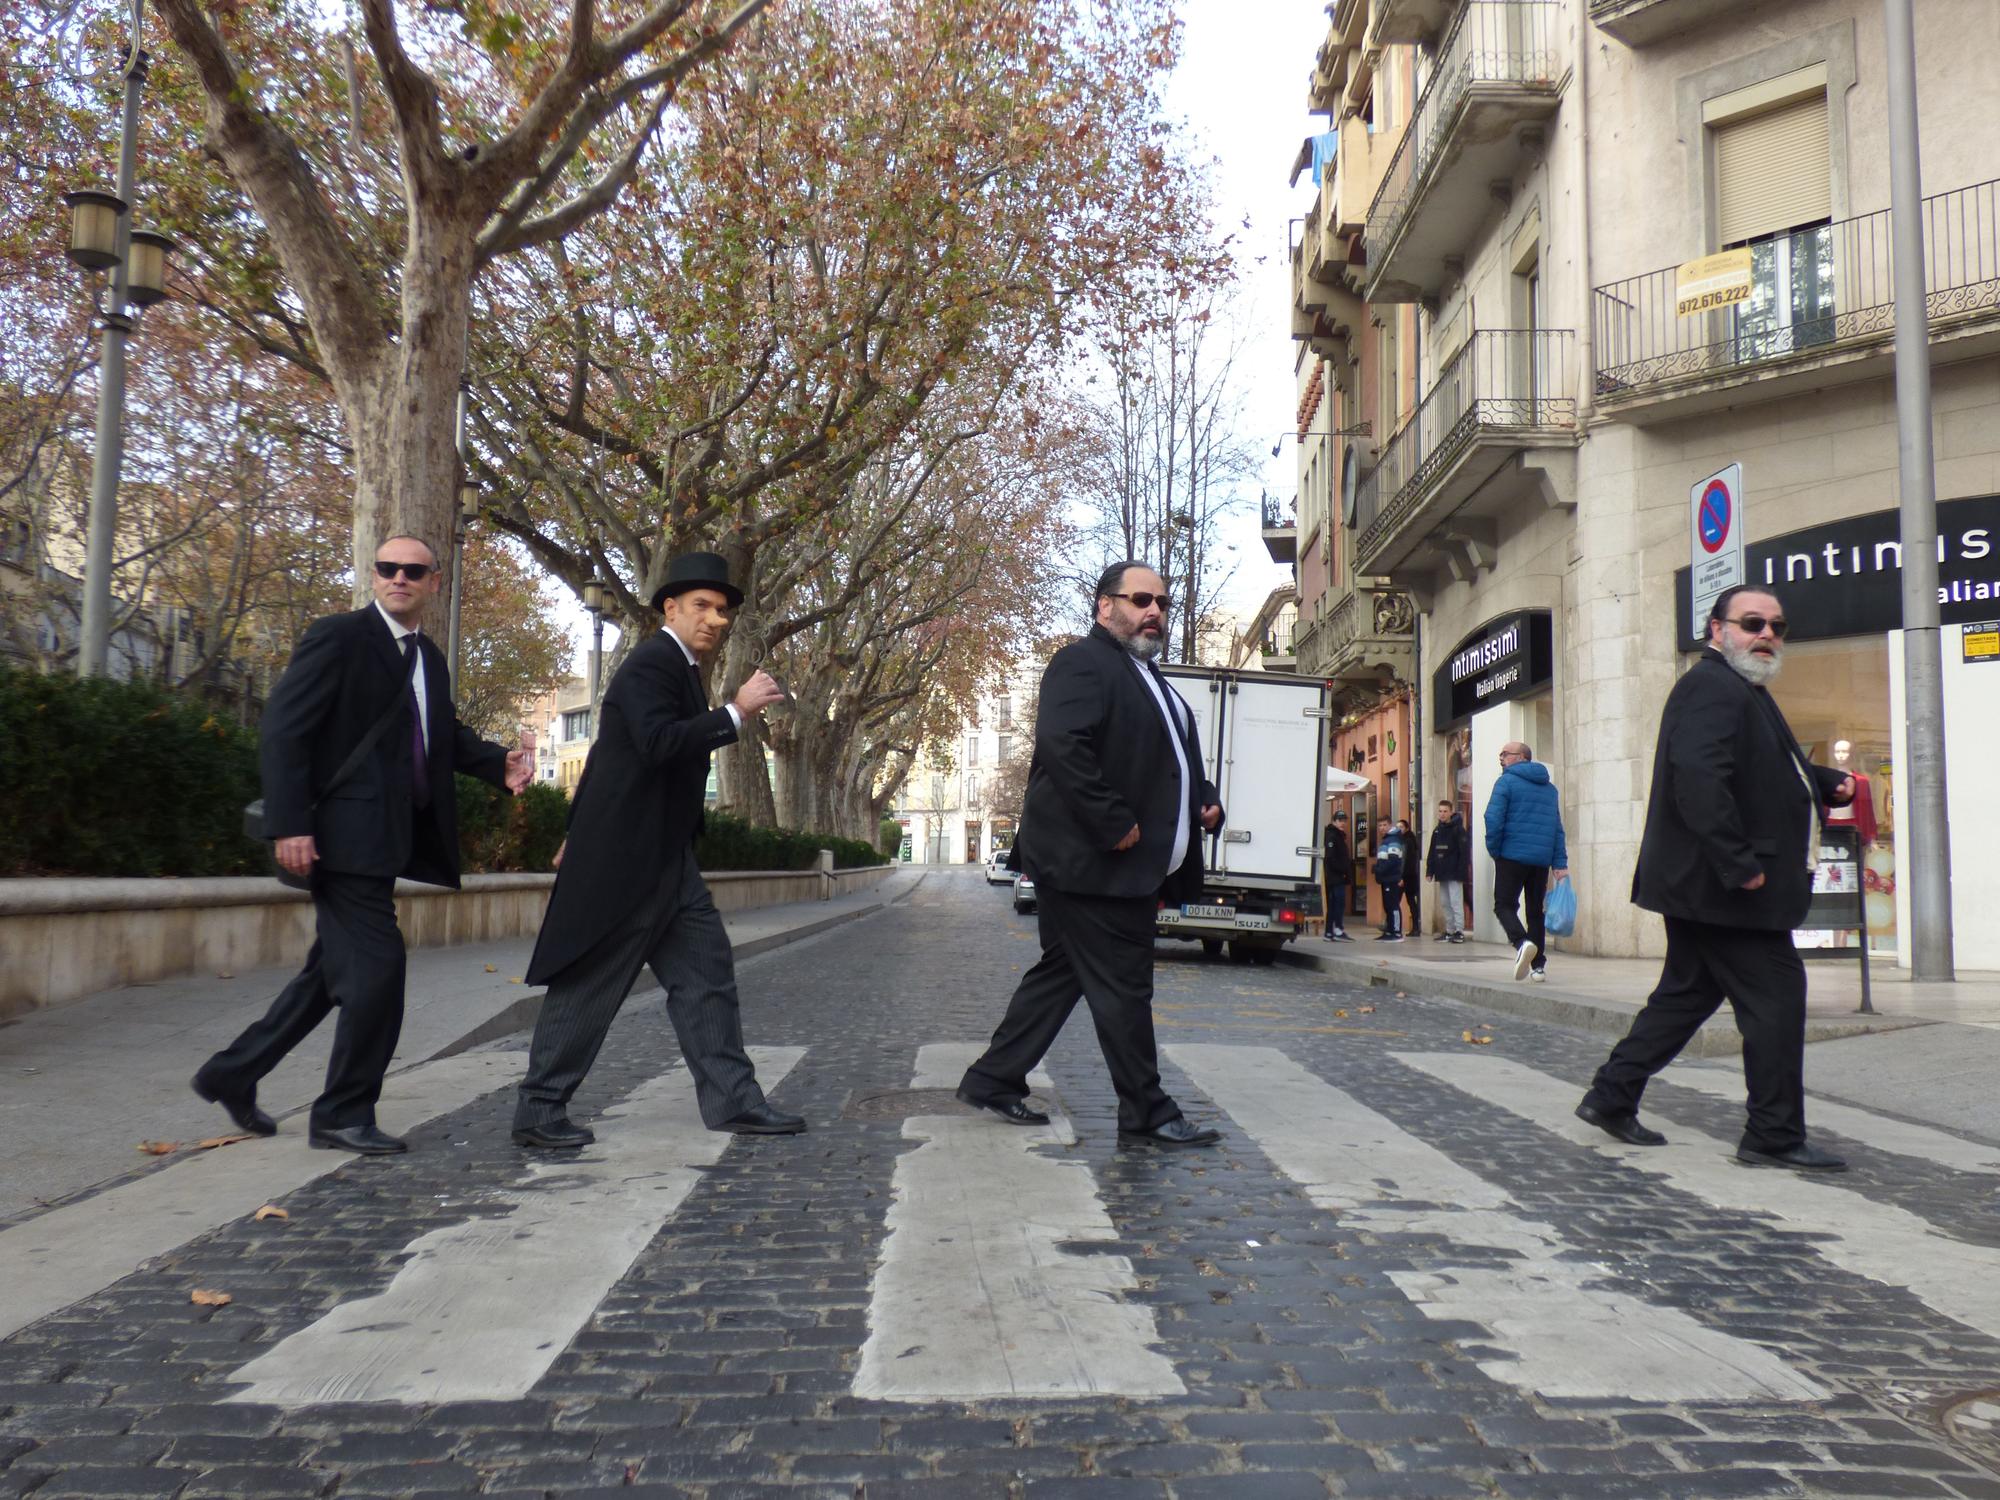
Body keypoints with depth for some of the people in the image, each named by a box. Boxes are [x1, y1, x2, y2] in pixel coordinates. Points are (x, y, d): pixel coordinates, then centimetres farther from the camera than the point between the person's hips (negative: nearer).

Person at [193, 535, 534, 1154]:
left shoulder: (429, 659, 15)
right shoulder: (337, 636, -8)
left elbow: (445, 733, 21)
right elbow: (281, 728, -14)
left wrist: (501, 764, 0)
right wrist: (288, 824, -21)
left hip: (386, 839, 9)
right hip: (345, 836, -9)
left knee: (333, 973, 16)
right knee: (376, 969, -7)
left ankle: (232, 1074, 31)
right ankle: (344, 1115, 7)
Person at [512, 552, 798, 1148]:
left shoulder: (678, 668, 18)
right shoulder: (651, 662, -12)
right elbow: (659, 743, -29)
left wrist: (580, 834, 28)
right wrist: (735, 711, -26)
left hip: (663, 859, 10)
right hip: (625, 858, -10)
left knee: (706, 971, 7)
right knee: (590, 985, -1)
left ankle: (731, 1100, 10)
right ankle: (538, 1111, 11)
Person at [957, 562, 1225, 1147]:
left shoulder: (1150, 679, 23)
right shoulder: (1083, 663, -10)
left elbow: (1172, 761, 31)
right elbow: (1061, 746, -24)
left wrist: (1205, 801, 11)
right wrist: (1115, 824, -24)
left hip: (1127, 867, 10)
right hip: (1090, 863, -10)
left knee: (1060, 975, 14)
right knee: (1123, 987, -2)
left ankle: (993, 1081, 24)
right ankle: (1147, 1114, 9)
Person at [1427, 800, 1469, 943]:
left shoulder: (1458, 829, -7)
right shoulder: (1437, 831, 14)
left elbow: (1464, 852, -13)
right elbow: (1431, 852, 16)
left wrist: (1460, 871, -19)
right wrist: (1430, 870, 9)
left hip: (1454, 874, -7)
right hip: (1442, 874, 7)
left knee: (1456, 902, -8)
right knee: (1444, 903, 10)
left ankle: (1459, 931, -6)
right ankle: (1449, 931, 16)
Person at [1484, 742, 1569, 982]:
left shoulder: (1506, 782, -3)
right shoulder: (1550, 787, 17)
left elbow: (1493, 819, -14)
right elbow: (1558, 828, 13)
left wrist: (1494, 850, -2)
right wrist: (1560, 863, 11)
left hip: (1512, 856, -5)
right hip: (1542, 860, 5)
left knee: (1504, 905, 1)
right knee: (1535, 910, 12)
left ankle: (1522, 942, -26)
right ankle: (1538, 965, 8)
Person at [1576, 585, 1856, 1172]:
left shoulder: (1741, 691, 21)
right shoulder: (1712, 687, -15)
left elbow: (1768, 770, 31)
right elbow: (1699, 778, -27)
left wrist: (1829, 783, 12)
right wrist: (1741, 863, -28)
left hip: (1704, 884, 11)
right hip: (1722, 886, -11)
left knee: (1686, 994, 15)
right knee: (1777, 996, -4)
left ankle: (1611, 1097, 20)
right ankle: (1775, 1136, 5)